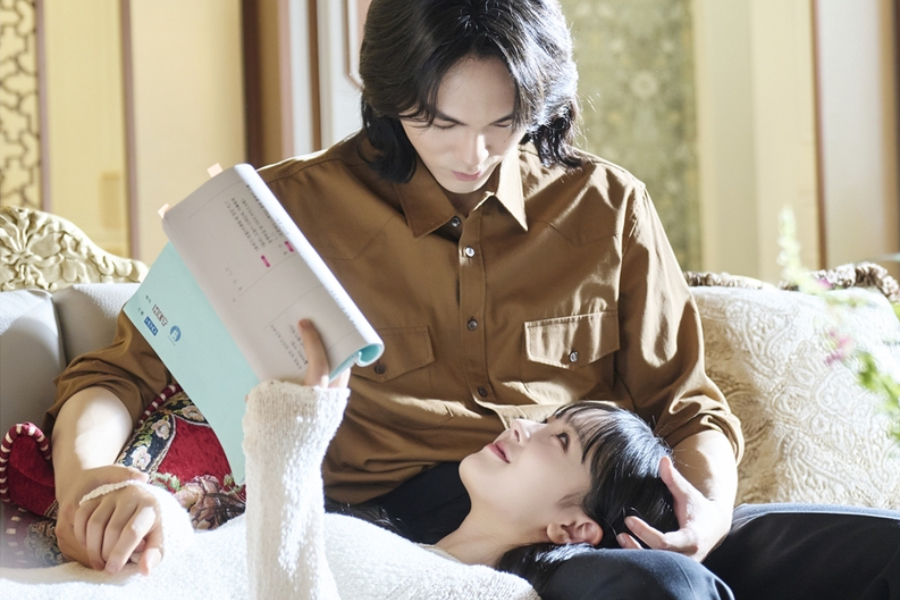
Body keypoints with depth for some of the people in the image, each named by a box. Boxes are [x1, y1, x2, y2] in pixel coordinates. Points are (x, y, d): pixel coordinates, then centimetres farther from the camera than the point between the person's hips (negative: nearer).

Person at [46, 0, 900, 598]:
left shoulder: (606, 207, 17)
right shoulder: (299, 206, 10)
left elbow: (685, 403, 20)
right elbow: (119, 373, 9)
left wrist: (712, 506, -5)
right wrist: (82, 476, -15)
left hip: (605, 525, 4)